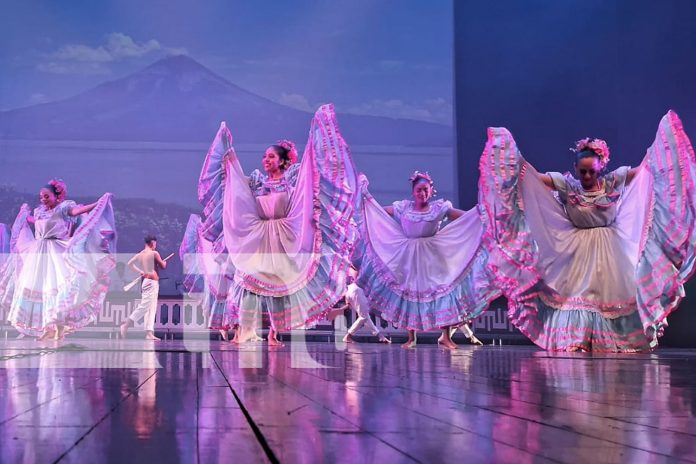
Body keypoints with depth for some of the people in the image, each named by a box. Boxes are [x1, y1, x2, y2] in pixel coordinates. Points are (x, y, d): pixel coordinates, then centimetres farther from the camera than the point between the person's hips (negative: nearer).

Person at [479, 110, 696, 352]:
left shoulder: (613, 181, -5)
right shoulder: (567, 185, -7)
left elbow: (645, 169, -3)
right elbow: (534, 177, -10)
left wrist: (665, 134, -5)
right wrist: (513, 156, -17)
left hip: (609, 250, 1)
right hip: (578, 250, -1)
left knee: (610, 292, 3)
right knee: (576, 291, -3)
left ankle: (610, 342, 9)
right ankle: (574, 341, 0)